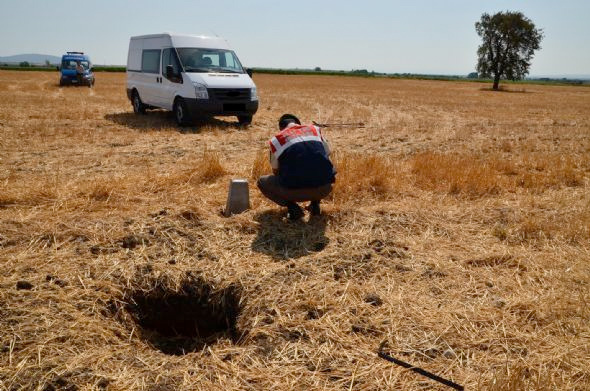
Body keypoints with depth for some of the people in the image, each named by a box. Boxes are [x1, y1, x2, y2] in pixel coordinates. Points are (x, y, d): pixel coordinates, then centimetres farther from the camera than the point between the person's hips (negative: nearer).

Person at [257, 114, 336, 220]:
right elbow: (327, 155, 30)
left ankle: (292, 206, 2)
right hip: (323, 189, 3)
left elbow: (276, 171, 24)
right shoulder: (315, 129, 19)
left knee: (262, 182, 23)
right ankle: (315, 204, 17)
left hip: (295, 191, -3)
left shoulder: (276, 140, 13)